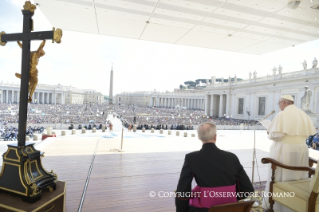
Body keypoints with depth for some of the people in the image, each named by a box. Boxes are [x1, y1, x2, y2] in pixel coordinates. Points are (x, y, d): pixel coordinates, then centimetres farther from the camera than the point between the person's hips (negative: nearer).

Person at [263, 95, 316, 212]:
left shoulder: (281, 115, -13)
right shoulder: (303, 114, 7)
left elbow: (276, 135, -18)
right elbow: (309, 133, 10)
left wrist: (269, 134, 2)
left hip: (284, 150, -6)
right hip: (301, 149, 6)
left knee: (279, 177, 5)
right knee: (298, 177, 17)